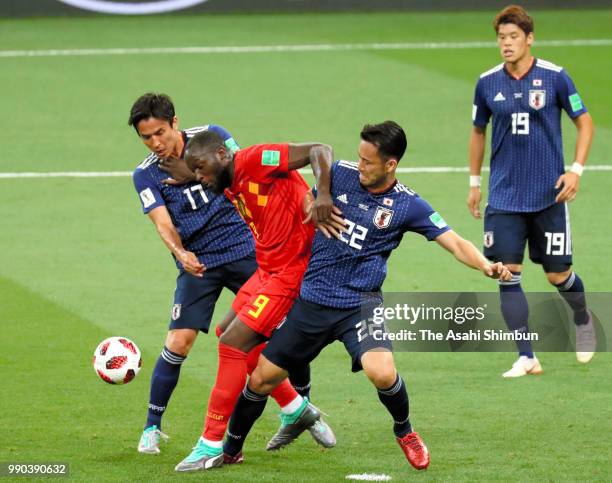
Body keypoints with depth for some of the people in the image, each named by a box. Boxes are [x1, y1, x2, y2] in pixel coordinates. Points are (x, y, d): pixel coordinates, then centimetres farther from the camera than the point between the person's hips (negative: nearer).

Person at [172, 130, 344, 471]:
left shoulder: (256, 160, -16)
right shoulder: (231, 190, 11)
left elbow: (319, 151, -20)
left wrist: (323, 194, -35)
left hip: (290, 271, -10)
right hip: (268, 268, 10)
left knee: (233, 343, -11)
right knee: (230, 334, 20)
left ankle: (212, 446, -5)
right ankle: (298, 411, 29)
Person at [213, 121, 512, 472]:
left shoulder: (407, 205, -7)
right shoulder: (339, 174, -1)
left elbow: (455, 243, -10)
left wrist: (487, 266, -27)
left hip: (360, 303, -3)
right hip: (312, 300, 3)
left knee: (382, 372, -28)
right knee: (260, 378, 4)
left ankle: (404, 431, 4)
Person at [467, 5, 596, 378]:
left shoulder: (555, 77, -6)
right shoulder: (488, 83, 1)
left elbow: (585, 122, 2)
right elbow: (478, 131, 16)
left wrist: (577, 170, -9)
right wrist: (475, 182, 15)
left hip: (549, 194, -2)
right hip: (504, 196, 2)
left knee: (558, 274, 4)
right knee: (508, 274, -8)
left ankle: (583, 320, 38)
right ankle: (526, 358, -5)